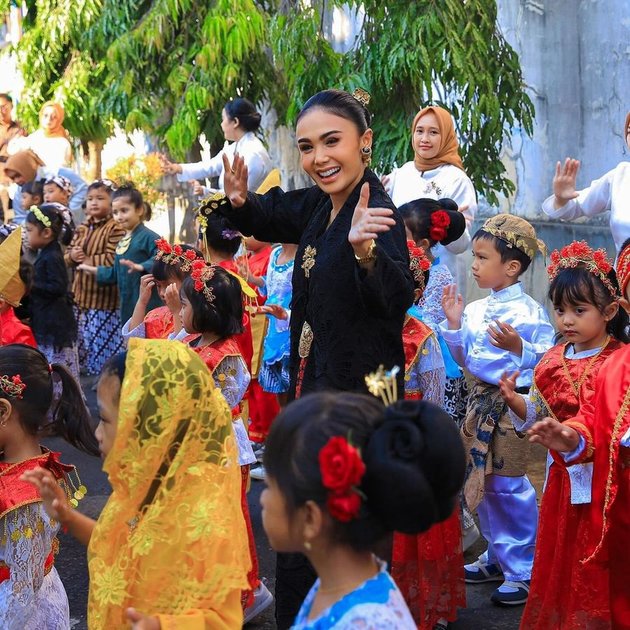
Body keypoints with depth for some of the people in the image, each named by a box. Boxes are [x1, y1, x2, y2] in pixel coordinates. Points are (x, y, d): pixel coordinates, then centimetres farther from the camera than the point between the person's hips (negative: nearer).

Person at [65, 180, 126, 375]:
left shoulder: (115, 228, -13)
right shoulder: (82, 228, 12)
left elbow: (112, 259, -23)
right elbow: (67, 256, 14)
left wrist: (86, 259, -14)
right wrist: (73, 255, -9)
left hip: (104, 297, -8)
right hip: (81, 294, 8)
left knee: (103, 344, -3)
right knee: (83, 342, 18)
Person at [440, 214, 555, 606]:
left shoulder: (529, 311, -14)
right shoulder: (475, 309, 7)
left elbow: (548, 359, -17)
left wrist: (518, 347, -31)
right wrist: (454, 325, 1)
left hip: (512, 402, -8)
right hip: (480, 399, 8)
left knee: (509, 486, -3)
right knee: (483, 482, 14)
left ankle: (523, 571, 10)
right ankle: (498, 558, 30)